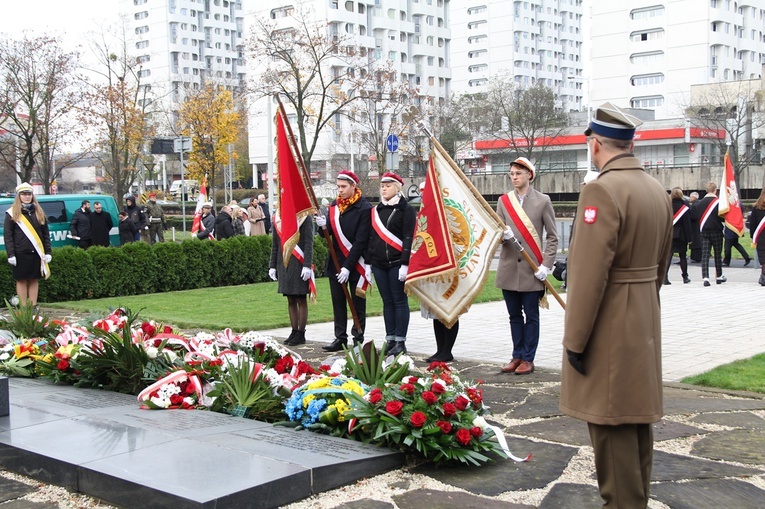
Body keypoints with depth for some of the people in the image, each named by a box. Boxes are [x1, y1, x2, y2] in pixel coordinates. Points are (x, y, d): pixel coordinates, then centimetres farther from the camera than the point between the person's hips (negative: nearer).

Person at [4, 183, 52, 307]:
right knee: (21, 280, 3)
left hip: (36, 253, 3)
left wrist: (47, 252, 4)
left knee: (34, 280, 8)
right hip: (20, 254, -3)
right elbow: (7, 236, -3)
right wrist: (11, 254, -10)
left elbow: (46, 234, 11)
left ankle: (33, 306, 13)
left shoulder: (39, 212, 10)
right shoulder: (12, 213, -1)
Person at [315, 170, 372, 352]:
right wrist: (324, 226, -11)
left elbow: (361, 241, -16)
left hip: (355, 263, -6)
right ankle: (340, 338, 16)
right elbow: (329, 233, 13)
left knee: (357, 303, 3)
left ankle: (358, 339, 10)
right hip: (336, 262, 6)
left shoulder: (364, 208, -12)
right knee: (337, 302, 9)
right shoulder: (335, 205, 9)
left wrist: (348, 266, -19)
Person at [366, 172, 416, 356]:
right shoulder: (376, 211, 15)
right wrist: (368, 262, 11)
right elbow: (371, 237, 16)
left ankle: (400, 341, 2)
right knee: (387, 302, 8)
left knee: (399, 301, -2)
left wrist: (405, 263, -16)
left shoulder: (406, 209, -3)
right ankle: (390, 339, 13)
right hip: (379, 264, 5)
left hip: (397, 263, -5)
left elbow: (409, 238, -9)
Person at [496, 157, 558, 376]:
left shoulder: (543, 201, 0)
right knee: (514, 315, 11)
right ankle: (517, 356, 20)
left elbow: (552, 237, 0)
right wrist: (503, 235, -18)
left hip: (532, 269, -3)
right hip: (509, 268, 3)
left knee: (531, 316, 3)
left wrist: (546, 266, -9)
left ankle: (528, 359, 11)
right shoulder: (503, 201, 8)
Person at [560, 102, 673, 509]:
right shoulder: (657, 190, 9)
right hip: (645, 322, 9)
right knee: (637, 419, 17)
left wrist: (575, 340, -17)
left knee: (612, 428, -2)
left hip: (609, 330, -9)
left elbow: (589, 274, -22)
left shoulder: (602, 190, -18)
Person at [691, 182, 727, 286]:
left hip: (704, 232, 2)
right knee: (718, 254, 12)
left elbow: (694, 215, 5)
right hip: (716, 231, -2)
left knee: (705, 255, 0)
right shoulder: (719, 202, -11)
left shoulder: (699, 203, 0)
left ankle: (705, 278, -13)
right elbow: (723, 217, -14)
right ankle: (719, 277, 23)